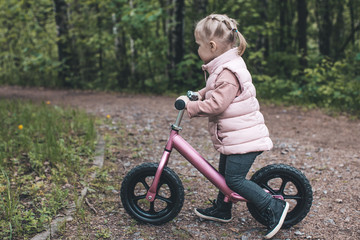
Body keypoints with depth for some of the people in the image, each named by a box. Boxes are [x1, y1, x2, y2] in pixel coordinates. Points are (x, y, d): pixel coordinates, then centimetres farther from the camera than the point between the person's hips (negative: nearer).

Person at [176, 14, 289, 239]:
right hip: (234, 136, 11)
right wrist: (199, 94, 13)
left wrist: (190, 105, -18)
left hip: (243, 138, -11)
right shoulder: (224, 67, 11)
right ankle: (222, 210, 36)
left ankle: (274, 207, 3)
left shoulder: (228, 72, -22)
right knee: (225, 173, 20)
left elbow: (216, 104, -28)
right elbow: (215, 92, 26)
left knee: (234, 179, -7)